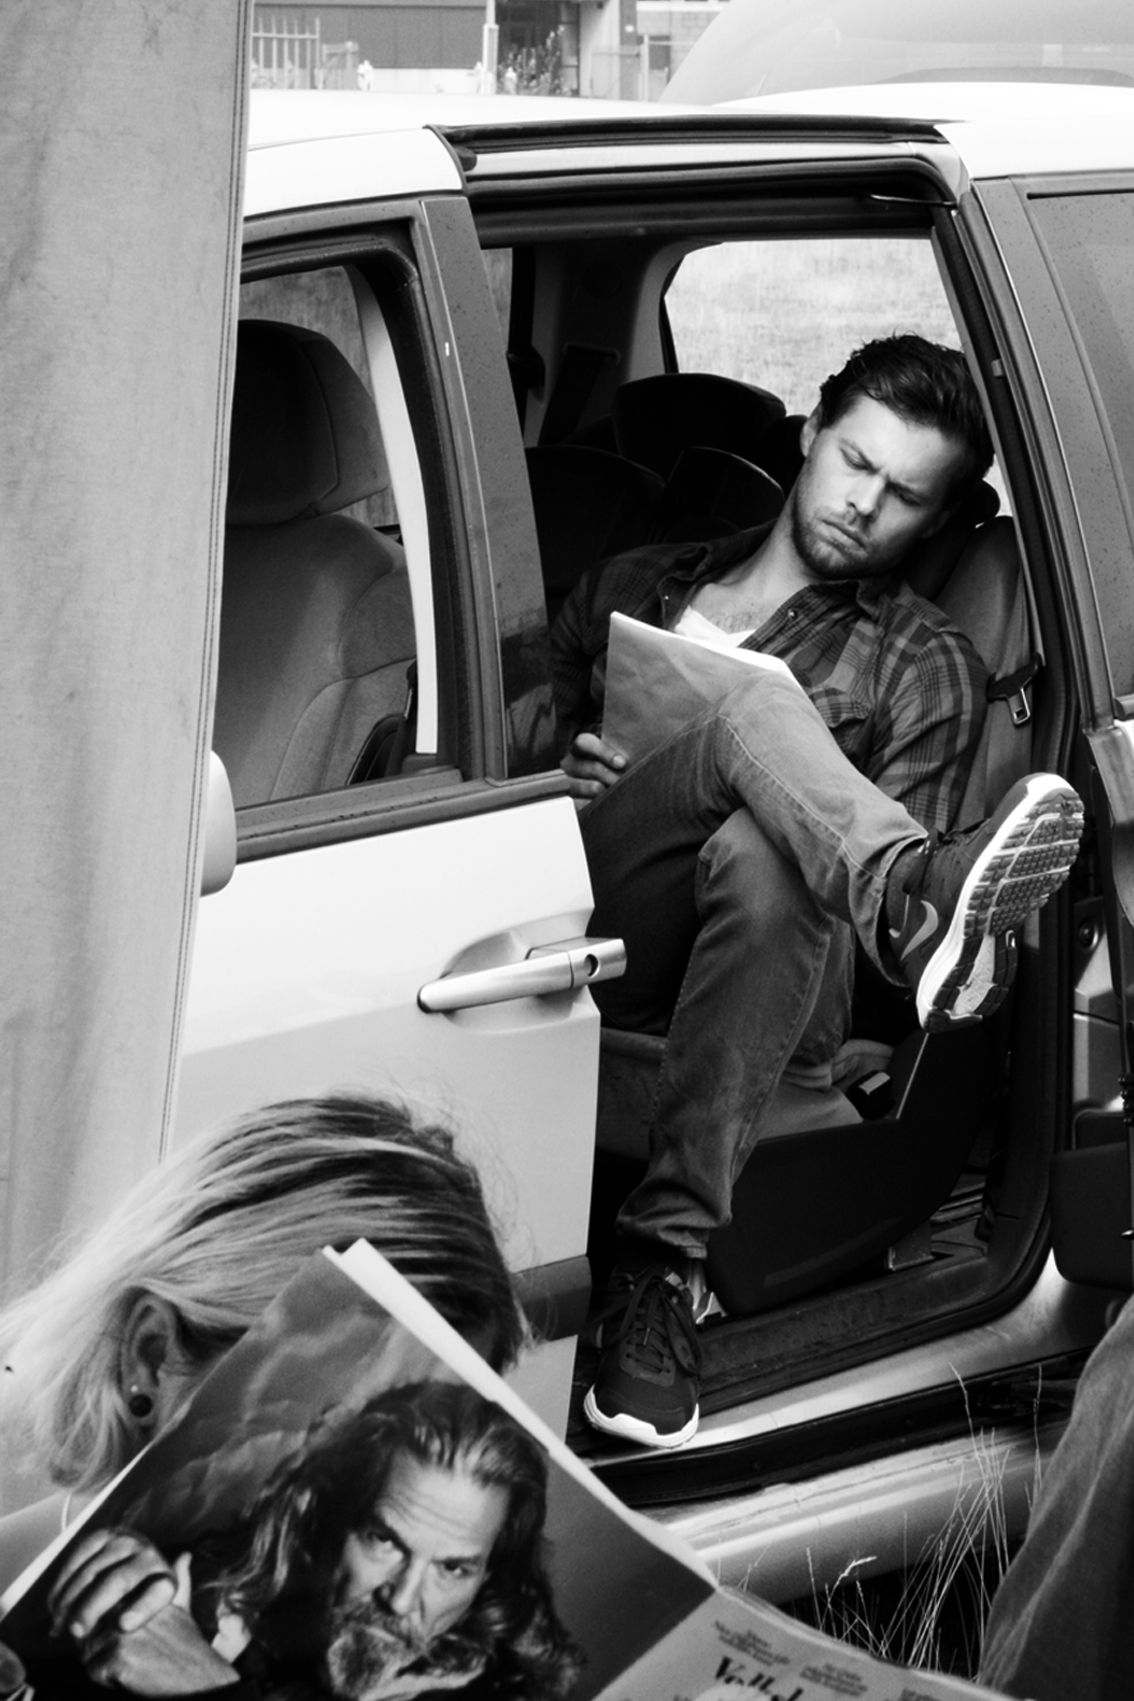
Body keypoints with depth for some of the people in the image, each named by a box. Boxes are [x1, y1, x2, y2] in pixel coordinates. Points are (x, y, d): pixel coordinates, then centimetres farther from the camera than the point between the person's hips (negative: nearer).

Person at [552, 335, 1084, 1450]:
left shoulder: (925, 670, 18)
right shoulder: (635, 587, 28)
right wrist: (567, 773, 7)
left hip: (764, 979, -1)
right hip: (593, 939, 1)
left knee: (756, 855, -39)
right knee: (753, 709, -26)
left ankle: (664, 1258, -40)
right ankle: (912, 896, -59)